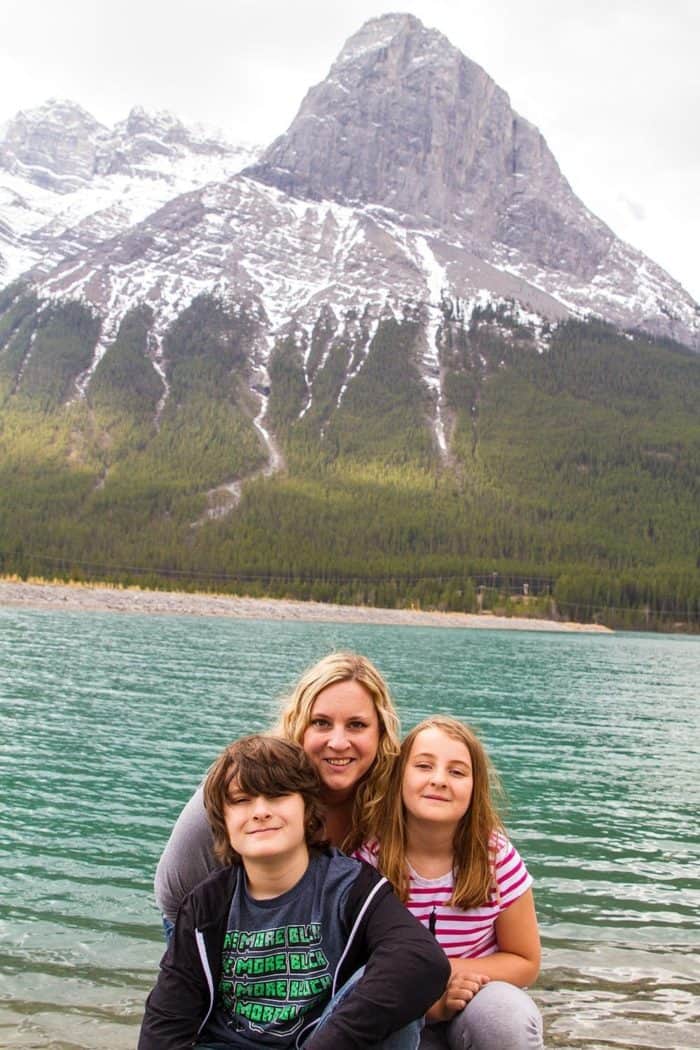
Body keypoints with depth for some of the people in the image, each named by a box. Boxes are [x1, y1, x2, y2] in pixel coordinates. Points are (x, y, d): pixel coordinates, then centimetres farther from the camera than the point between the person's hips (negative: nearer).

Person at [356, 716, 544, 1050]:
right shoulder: (368, 859, -16)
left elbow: (525, 962, -3)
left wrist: (448, 970, -20)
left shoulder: (498, 859, -14)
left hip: (482, 1002, 1)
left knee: (507, 1018, -32)